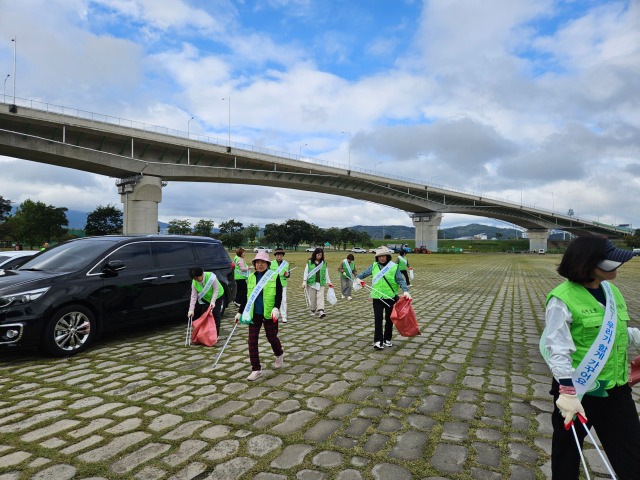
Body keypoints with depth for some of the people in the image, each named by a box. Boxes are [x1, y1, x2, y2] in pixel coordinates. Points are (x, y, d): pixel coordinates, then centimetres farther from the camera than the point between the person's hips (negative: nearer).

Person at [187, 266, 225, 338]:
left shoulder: (211, 277, -35)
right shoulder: (194, 282, -22)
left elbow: (216, 290, -28)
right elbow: (193, 296, -21)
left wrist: (213, 301, -37)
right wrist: (191, 309, -27)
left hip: (217, 296, -4)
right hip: (205, 298, 4)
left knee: (215, 314, -10)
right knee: (203, 314, 0)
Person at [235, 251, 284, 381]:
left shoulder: (274, 276, -6)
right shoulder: (251, 277, 6)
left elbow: (279, 294, -9)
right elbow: (247, 296, 12)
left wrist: (276, 308, -25)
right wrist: (240, 312, 12)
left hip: (269, 313, -3)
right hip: (254, 314, 4)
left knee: (272, 338, 9)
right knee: (252, 340, 0)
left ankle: (279, 354, 43)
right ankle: (256, 369, 11)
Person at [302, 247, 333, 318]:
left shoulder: (324, 263, 8)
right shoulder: (309, 262, 0)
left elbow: (326, 274, 14)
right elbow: (306, 272, -2)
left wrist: (328, 282, 16)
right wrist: (304, 281, -10)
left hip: (321, 283, 1)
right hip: (311, 283, -1)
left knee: (320, 297, -9)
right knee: (312, 298, 7)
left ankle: (321, 311, -18)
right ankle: (313, 310, 23)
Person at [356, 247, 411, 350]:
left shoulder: (394, 267, -5)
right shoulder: (374, 266, 3)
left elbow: (400, 280, -12)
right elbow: (365, 273, 12)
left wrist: (405, 291, -26)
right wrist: (359, 278, -8)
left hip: (391, 297, -1)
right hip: (377, 297, 1)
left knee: (389, 319, 11)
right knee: (378, 318, -5)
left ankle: (387, 339, 28)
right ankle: (378, 341, -2)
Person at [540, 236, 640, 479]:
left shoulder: (611, 291, 2)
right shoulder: (563, 299, -21)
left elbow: (619, 331, 16)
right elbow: (557, 350, -23)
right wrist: (567, 392, -26)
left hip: (616, 388, 6)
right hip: (578, 390, -6)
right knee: (567, 453, 17)